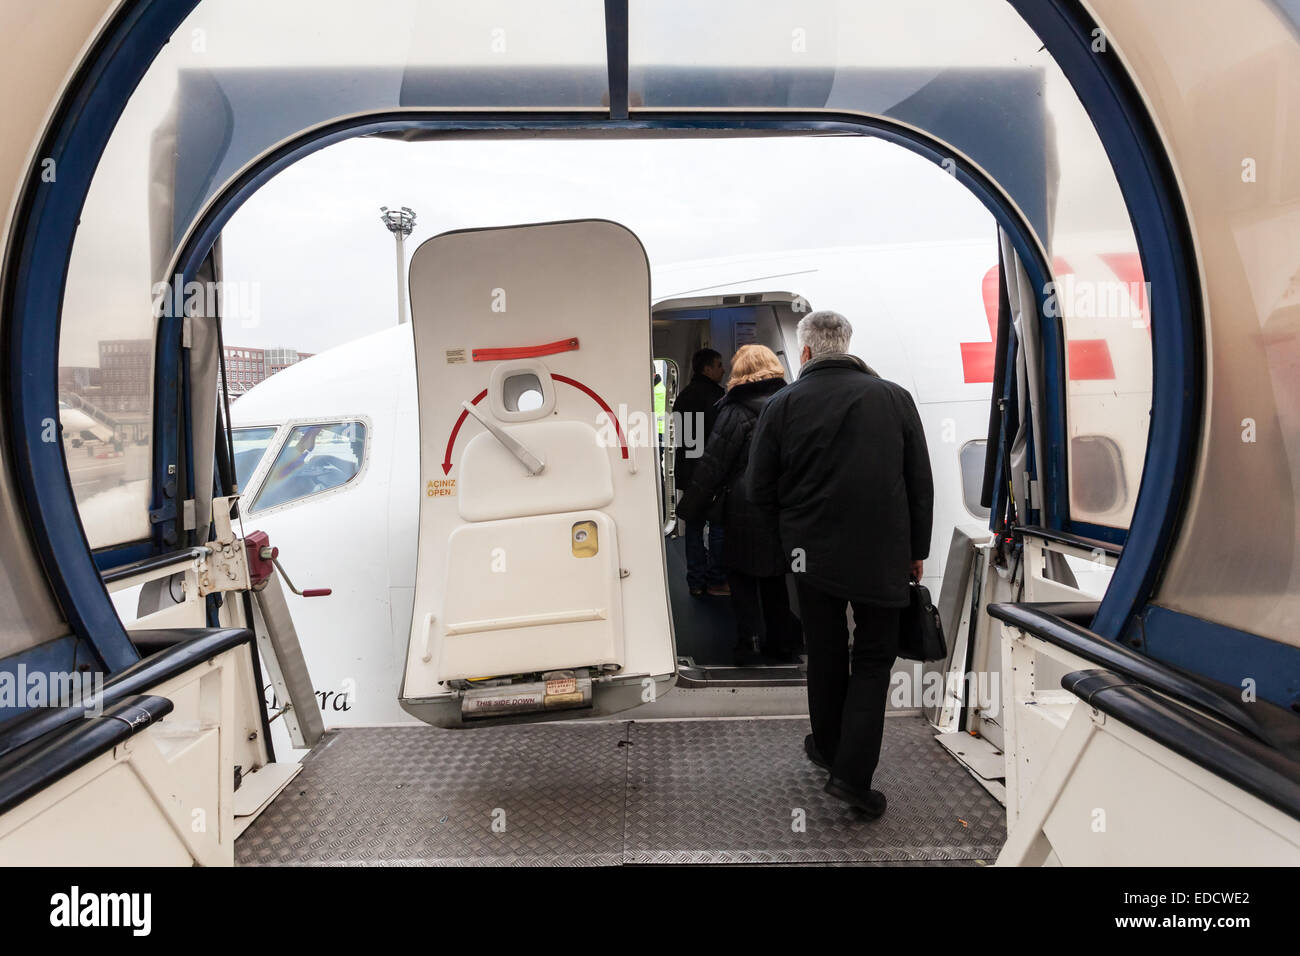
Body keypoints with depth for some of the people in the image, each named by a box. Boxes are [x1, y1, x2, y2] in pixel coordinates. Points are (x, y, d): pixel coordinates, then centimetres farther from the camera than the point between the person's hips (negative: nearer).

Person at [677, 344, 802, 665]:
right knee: (776, 578, 15)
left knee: (741, 574, 8)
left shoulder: (735, 413, -10)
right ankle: (782, 644, 22)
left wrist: (689, 506, -2)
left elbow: (712, 466, -10)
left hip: (745, 509, -5)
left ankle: (748, 641, 7)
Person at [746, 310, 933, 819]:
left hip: (812, 550, 1)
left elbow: (759, 488, -2)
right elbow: (921, 484, 2)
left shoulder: (783, 404, -5)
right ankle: (852, 773, -1)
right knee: (873, 658, 8)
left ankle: (828, 747, 32)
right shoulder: (895, 397, -1)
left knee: (826, 652, 16)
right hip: (883, 555, 0)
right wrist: (917, 550, 12)